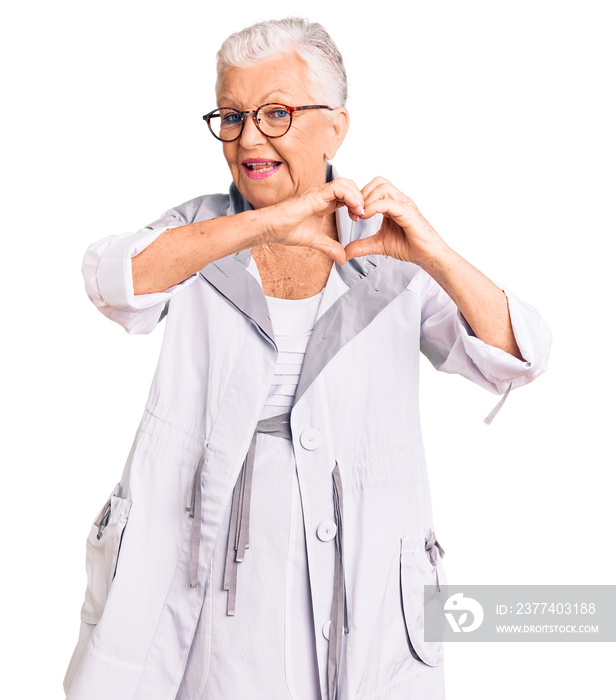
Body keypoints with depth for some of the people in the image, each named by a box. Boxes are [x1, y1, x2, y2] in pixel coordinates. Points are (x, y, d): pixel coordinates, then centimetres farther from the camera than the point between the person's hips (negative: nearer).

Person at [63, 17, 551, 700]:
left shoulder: (388, 255, -1)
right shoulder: (200, 233, 2)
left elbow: (514, 361, -8)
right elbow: (114, 280, -18)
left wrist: (435, 256, -25)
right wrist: (263, 222, -29)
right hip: (215, 563, 1)